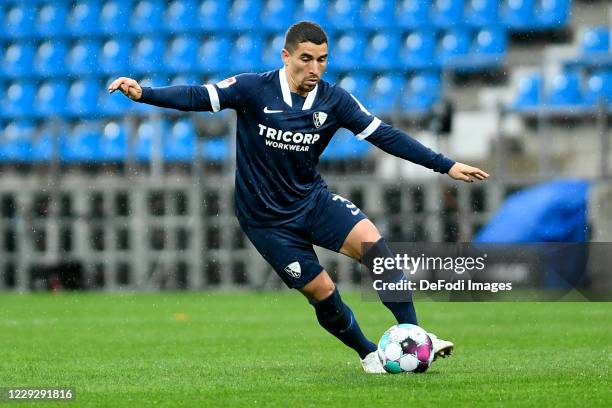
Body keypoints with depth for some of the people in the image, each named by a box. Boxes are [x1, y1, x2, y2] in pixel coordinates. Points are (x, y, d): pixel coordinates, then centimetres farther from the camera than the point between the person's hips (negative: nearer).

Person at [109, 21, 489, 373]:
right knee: (322, 292, -5)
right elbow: (199, 97, -20)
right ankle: (369, 355, 18)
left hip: (312, 199, 3)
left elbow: (385, 135, -7)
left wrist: (445, 165, -11)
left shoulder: (334, 99, -8)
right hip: (267, 218, -3)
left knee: (372, 242, -22)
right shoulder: (254, 89, -16)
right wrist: (143, 93, -35)